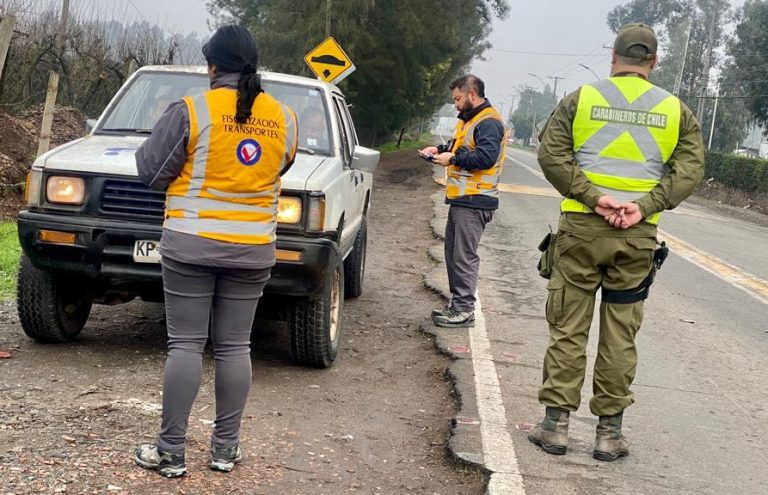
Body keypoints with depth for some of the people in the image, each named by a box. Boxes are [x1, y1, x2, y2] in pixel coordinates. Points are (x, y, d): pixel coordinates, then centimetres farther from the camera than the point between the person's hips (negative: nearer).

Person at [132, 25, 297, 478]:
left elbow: (151, 172, -4)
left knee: (186, 344, 2)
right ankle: (226, 448, 16)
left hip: (191, 244, -3)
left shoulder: (191, 111, -10)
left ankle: (170, 451, 6)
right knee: (235, 346, 10)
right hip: (253, 249, 4)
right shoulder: (284, 118, 3)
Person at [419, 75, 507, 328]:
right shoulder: (468, 120, 21)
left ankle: (464, 310, -5)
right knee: (453, 250, 15)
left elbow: (487, 156, -24)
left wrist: (452, 160, -17)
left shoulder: (488, 122, -13)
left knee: (464, 255, -9)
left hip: (474, 201, -11)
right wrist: (439, 149, 9)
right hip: (461, 198, 11)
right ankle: (457, 304, 24)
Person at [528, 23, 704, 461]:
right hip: (639, 235, 1)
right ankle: (610, 432, 13)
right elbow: (691, 170, -2)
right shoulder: (676, 110, 7)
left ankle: (556, 424, 9)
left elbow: (551, 155, -7)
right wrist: (643, 207, -11)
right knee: (621, 334, 7)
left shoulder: (581, 98, 2)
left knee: (568, 327, 6)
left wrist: (593, 198, -11)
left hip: (582, 227, -1)